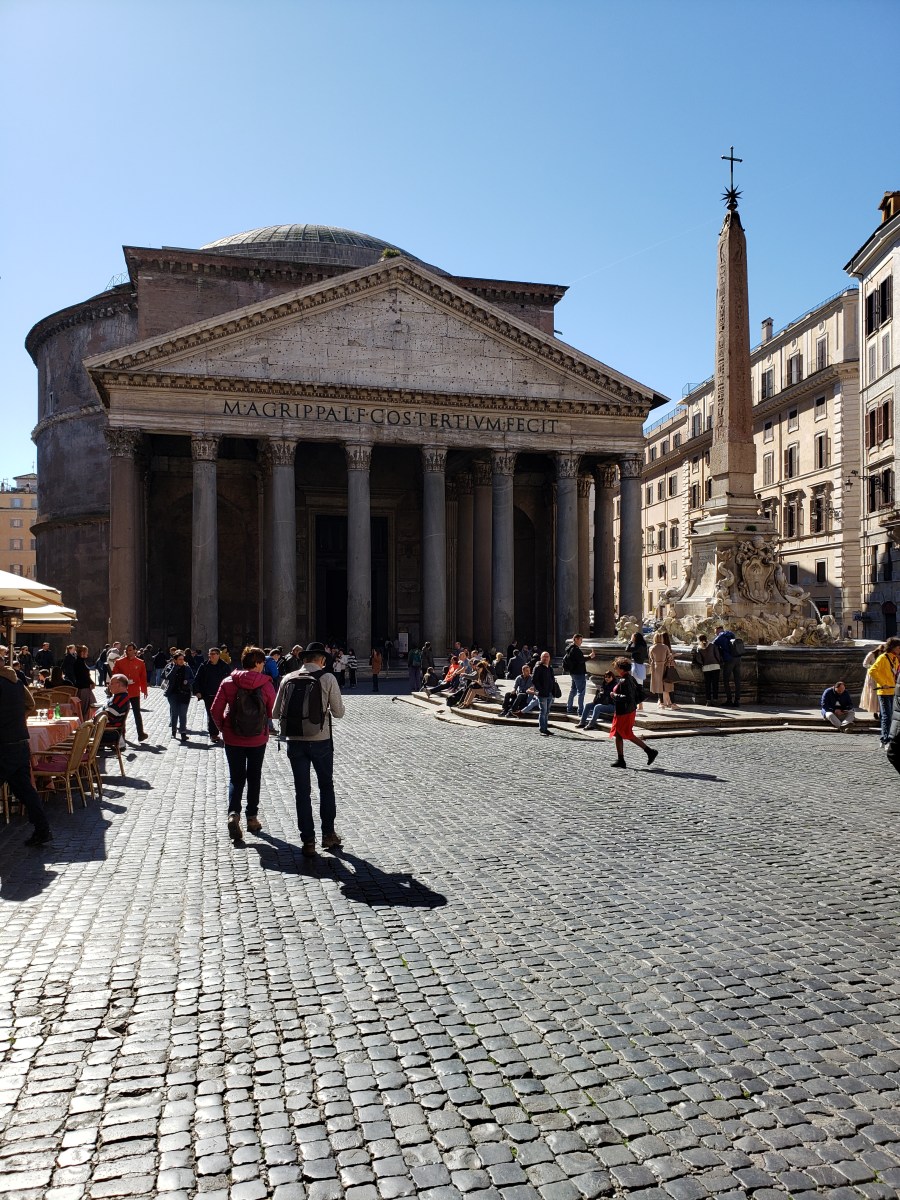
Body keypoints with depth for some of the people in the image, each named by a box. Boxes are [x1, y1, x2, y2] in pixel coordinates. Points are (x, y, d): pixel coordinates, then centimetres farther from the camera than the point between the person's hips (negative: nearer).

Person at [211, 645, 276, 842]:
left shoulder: (228, 682, -7)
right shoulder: (266, 684, -9)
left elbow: (215, 710, -7)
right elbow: (273, 712, -4)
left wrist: (222, 728, 8)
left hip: (233, 738, 0)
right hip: (258, 739, 0)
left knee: (236, 777, 9)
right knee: (254, 777, 16)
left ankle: (233, 814, -12)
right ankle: (252, 818, 23)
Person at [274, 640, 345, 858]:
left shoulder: (288, 679, 1)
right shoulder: (327, 678, -6)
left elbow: (276, 713, 5)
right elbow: (339, 711, -3)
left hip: (295, 741, 2)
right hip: (320, 741, -2)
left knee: (302, 791, 9)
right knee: (326, 787, 17)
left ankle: (308, 842, 11)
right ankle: (328, 834, 22)